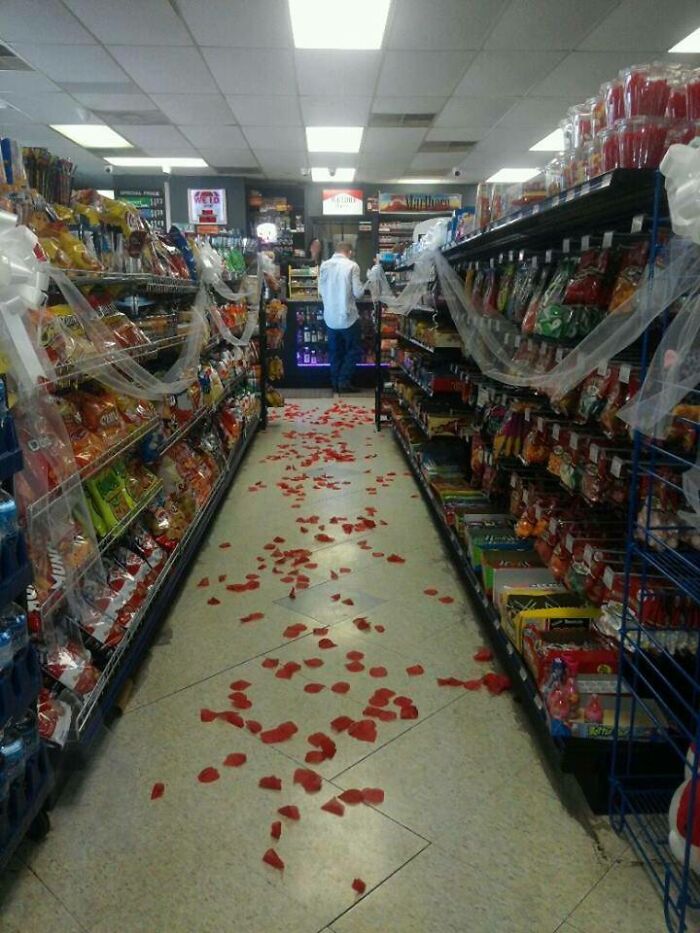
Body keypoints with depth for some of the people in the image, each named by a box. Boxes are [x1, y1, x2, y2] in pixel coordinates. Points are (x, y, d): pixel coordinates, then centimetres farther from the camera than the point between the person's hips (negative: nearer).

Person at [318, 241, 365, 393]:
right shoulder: (352, 266, -10)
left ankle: (335, 382, 16)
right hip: (347, 316, -4)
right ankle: (344, 380, 2)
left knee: (335, 351, 15)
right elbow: (358, 292, -10)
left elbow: (321, 291, 9)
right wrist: (363, 287, 10)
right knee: (354, 350, 9)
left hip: (330, 317, 4)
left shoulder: (324, 265, 2)